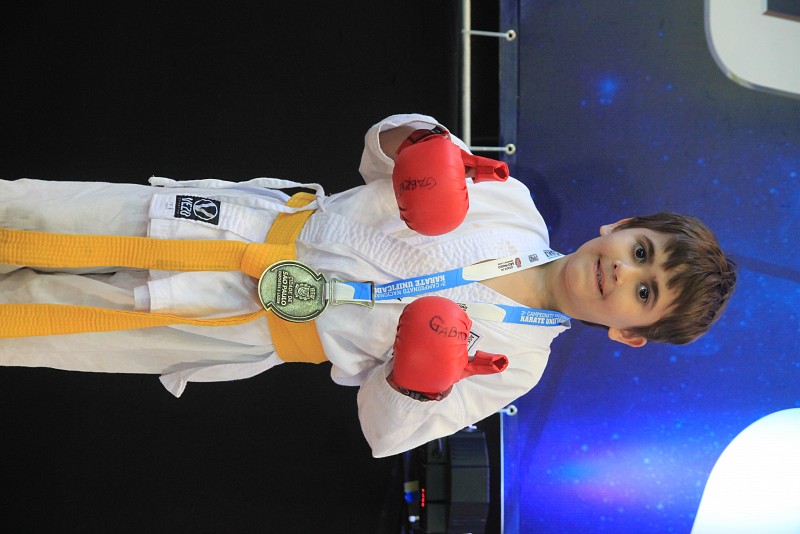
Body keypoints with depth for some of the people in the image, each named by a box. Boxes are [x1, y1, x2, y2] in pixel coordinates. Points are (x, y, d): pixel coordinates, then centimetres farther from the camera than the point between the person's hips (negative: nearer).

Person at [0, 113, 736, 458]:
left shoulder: (513, 364, -10)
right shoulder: (513, 204, -6)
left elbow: (386, 431, -6)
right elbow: (381, 154, 6)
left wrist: (413, 388, -30)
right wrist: (404, 139, -18)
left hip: (251, 329, -2)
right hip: (252, 217, 2)